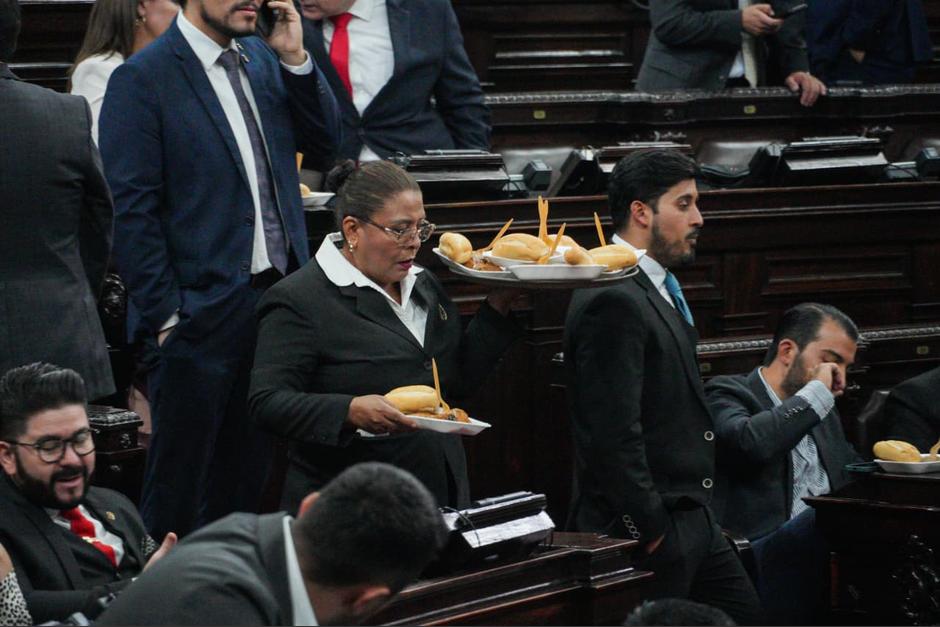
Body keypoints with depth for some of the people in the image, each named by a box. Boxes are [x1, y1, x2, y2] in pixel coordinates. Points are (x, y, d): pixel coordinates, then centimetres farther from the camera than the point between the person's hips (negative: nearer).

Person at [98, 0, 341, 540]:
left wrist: (295, 58, -2)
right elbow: (134, 212, -12)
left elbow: (327, 142, 11)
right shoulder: (142, 80, -10)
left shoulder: (264, 58, 10)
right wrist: (165, 314, -14)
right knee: (178, 482, 3)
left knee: (247, 475, 16)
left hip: (278, 295, 6)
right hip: (202, 309, -6)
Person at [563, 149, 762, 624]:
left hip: (690, 521, 10)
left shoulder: (656, 287, 14)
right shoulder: (613, 300, -19)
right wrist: (651, 531, -19)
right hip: (646, 530, -10)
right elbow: (613, 433, -24)